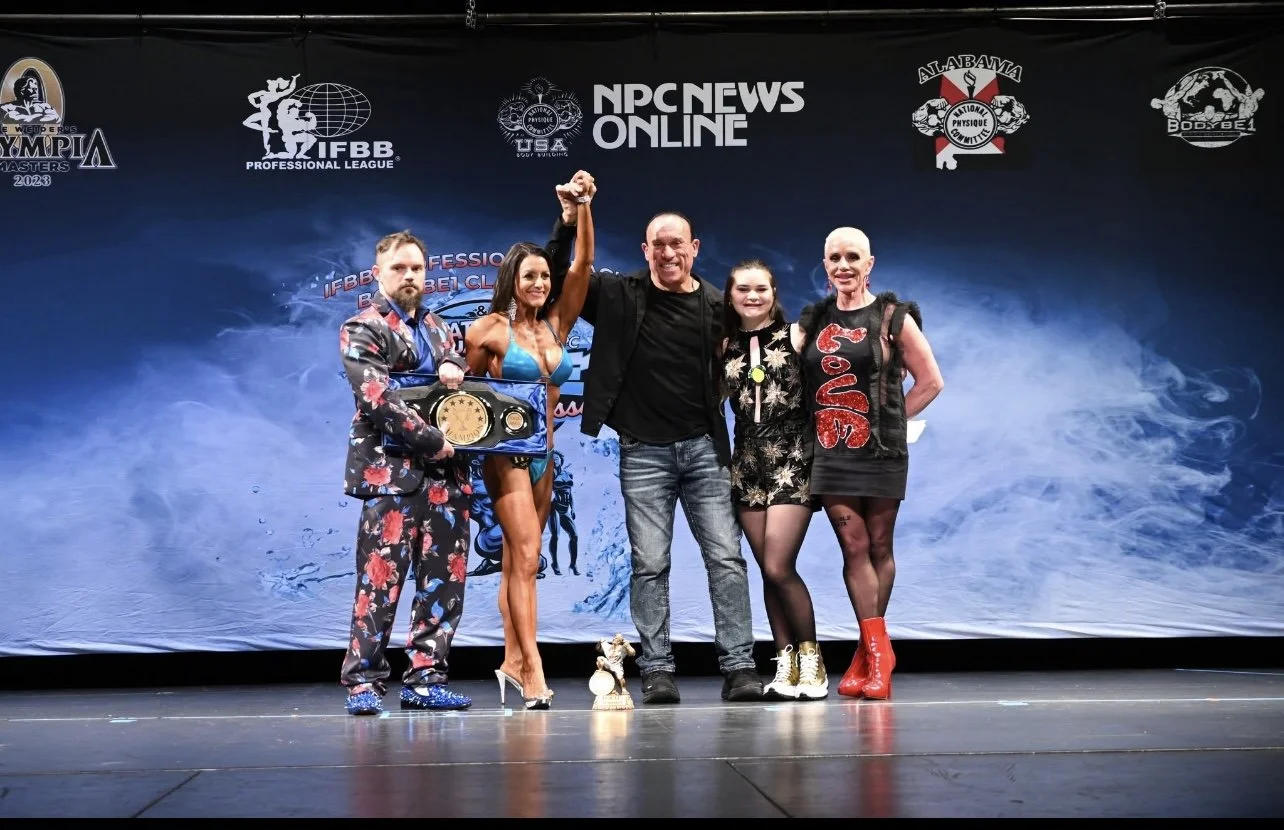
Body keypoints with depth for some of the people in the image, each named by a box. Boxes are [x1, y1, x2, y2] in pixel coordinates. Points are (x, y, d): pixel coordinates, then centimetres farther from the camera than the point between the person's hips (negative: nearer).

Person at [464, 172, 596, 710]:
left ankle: (512, 662, 12)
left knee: (517, 559, 9)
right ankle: (533, 668, -15)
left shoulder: (556, 324, 8)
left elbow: (582, 266, 1)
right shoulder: (491, 330, -5)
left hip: (543, 453, 6)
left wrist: (581, 208, -7)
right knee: (526, 557, -12)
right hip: (505, 452, -6)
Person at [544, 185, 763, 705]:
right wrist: (567, 222, -10)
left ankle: (739, 667, 1)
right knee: (650, 564, 1)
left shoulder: (717, 307, 3)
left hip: (704, 448, 1)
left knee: (726, 557, -2)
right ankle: (657, 672, 6)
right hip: (643, 452, -1)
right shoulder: (619, 297, 1)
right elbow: (554, 279, 3)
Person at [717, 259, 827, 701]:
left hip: (793, 461, -4)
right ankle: (786, 663, 10)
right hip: (747, 464, 4)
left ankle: (810, 659, 3)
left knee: (779, 568, -13)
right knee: (767, 569, 3)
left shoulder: (795, 336, -1)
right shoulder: (725, 348, 9)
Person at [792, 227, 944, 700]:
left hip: (880, 452, -2)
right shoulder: (811, 322, 10)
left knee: (878, 547, 3)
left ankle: (866, 656, 13)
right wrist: (815, 423, 3)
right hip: (830, 452, 3)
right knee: (854, 547, -4)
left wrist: (891, 421, 0)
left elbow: (930, 381, 2)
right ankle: (878, 654, -2)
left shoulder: (892, 319, -1)